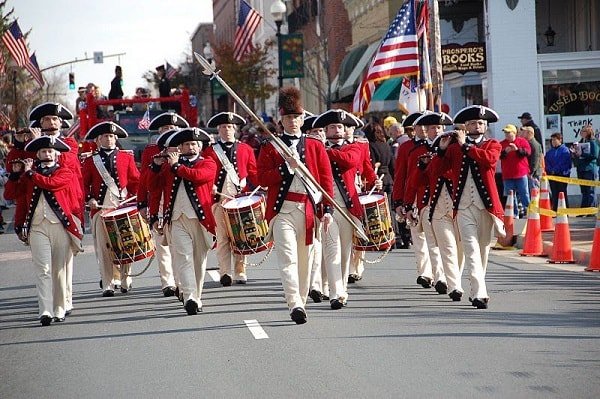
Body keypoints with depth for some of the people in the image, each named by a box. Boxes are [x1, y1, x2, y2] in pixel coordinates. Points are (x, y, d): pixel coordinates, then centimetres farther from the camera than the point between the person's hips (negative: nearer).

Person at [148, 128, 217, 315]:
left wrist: (176, 166, -8)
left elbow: (198, 176, -13)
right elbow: (155, 188, 16)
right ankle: (189, 298, -23)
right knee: (183, 257, -13)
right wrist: (156, 167, 3)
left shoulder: (208, 164, 9)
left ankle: (196, 298, 17)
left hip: (200, 219, 0)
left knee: (199, 259, 5)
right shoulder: (168, 165, 17)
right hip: (176, 220, 0)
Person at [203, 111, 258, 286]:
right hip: (219, 200, -1)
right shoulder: (210, 151, 10)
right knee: (222, 237, -3)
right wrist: (210, 186, -16)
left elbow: (254, 174, 12)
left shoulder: (246, 149, 14)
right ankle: (225, 273, -6)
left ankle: (240, 272, 8)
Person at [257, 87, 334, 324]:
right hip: (282, 210, -3)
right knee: (288, 258, -15)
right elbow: (262, 179, -2)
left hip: (308, 211, 3)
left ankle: (301, 304, 18)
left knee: (305, 261, 8)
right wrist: (286, 167, -14)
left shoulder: (315, 147, 11)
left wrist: (327, 210, -1)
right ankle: (295, 305, -25)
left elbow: (326, 180, 8)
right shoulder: (270, 148, 7)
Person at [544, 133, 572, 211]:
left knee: (562, 193, -5)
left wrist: (555, 170, -14)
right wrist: (550, 170, -8)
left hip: (562, 174, -5)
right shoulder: (550, 152, 17)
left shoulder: (564, 150, -2)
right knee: (554, 193, 5)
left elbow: (563, 162, -11)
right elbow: (546, 162, 10)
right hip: (551, 175, 5)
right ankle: (555, 211, 7)